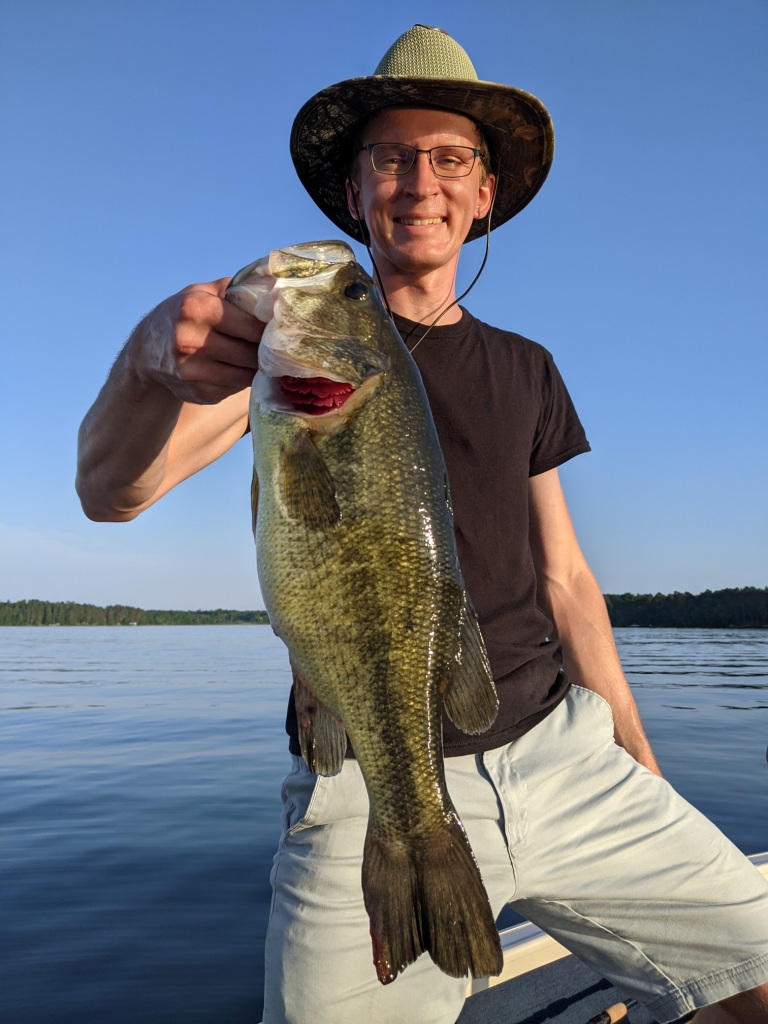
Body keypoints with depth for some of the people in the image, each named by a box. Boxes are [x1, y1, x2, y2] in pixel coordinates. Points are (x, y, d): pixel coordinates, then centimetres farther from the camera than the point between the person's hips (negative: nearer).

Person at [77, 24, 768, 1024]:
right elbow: (111, 492, -13)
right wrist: (154, 360, -35)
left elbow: (564, 580, 14)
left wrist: (640, 763, 12)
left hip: (561, 754, 4)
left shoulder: (525, 372, 13)